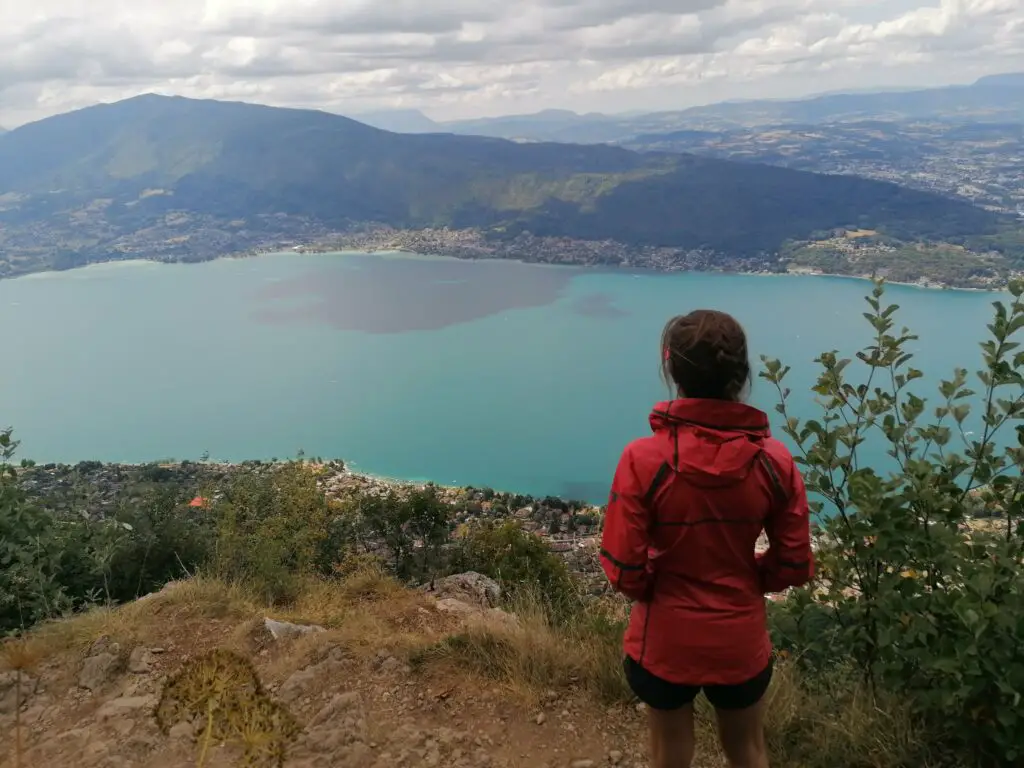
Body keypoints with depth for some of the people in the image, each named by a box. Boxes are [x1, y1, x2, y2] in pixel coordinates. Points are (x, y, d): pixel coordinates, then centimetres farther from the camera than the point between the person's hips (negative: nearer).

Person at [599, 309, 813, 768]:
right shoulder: (774, 460, -14)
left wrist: (655, 588, 4)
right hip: (742, 642, 2)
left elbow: (624, 571, -17)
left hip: (665, 643, -2)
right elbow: (795, 567, -6)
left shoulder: (644, 459, -23)